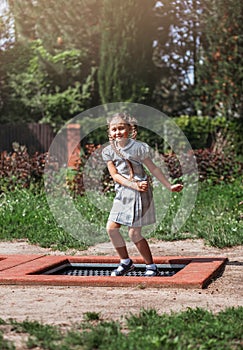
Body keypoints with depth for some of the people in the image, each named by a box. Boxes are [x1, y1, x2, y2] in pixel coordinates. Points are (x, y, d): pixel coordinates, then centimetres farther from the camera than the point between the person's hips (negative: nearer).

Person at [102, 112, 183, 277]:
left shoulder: (138, 147, -9)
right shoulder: (109, 151, 2)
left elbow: (153, 169, -1)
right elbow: (115, 175, -4)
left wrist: (169, 186, 1)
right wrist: (134, 185, -16)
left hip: (139, 194, -5)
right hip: (122, 193, 5)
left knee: (134, 233, -7)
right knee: (111, 228, 0)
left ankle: (151, 267, 8)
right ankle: (126, 262, 18)